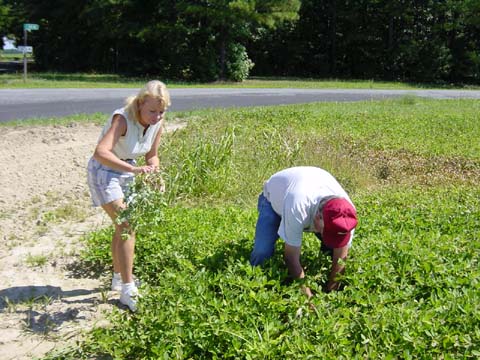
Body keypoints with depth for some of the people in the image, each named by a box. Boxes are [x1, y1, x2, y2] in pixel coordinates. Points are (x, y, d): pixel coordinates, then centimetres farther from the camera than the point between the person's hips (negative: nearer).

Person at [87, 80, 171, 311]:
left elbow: (152, 155, 3)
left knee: (123, 226, 18)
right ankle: (127, 290, -7)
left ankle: (119, 278, 37)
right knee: (126, 226, -15)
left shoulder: (158, 123, -11)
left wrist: (156, 174, -17)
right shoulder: (123, 119, -31)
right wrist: (134, 169, -56)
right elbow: (100, 153, -45)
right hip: (104, 171, -7)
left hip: (127, 171, 7)